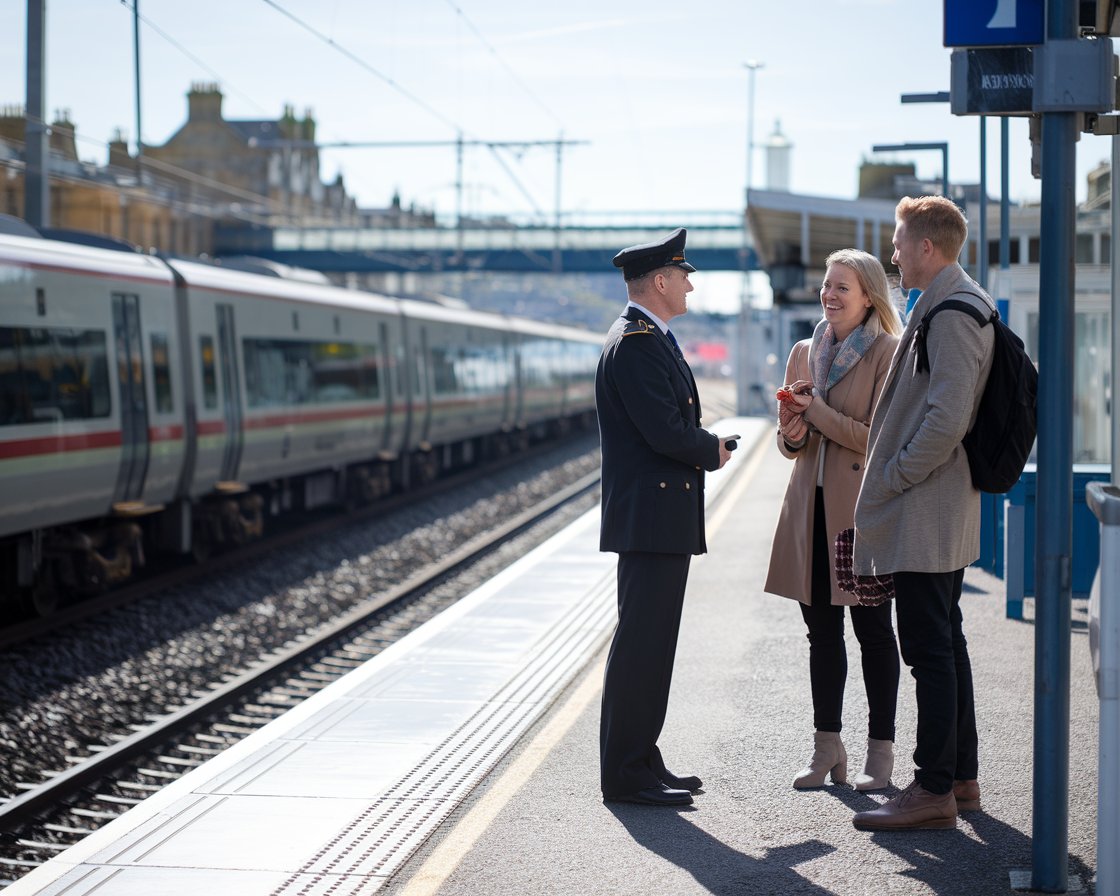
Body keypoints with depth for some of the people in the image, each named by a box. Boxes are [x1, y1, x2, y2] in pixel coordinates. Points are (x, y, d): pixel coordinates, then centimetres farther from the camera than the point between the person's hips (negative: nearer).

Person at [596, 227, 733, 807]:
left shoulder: (647, 338, 19)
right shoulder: (636, 344, -15)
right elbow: (667, 433, -21)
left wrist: (703, 449, 4)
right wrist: (713, 451, -3)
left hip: (661, 520, 11)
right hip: (650, 518, -11)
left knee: (649, 646, 13)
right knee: (639, 646, -7)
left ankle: (640, 761, 20)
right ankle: (627, 775, -3)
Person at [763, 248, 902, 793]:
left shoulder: (887, 354, -7)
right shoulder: (805, 353, 13)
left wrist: (815, 410, -14)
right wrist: (793, 434, -5)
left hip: (863, 508, -6)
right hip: (812, 507, 6)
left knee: (872, 630, 1)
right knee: (822, 631, 9)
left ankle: (881, 751, 9)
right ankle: (827, 748, 17)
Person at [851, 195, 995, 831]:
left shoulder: (951, 313, -17)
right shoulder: (962, 303, 15)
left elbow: (947, 420, -25)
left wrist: (892, 477, -15)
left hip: (925, 514, -11)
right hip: (946, 514, 11)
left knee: (931, 651, -7)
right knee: (946, 643, 16)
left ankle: (934, 791, -3)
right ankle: (961, 777, 23)